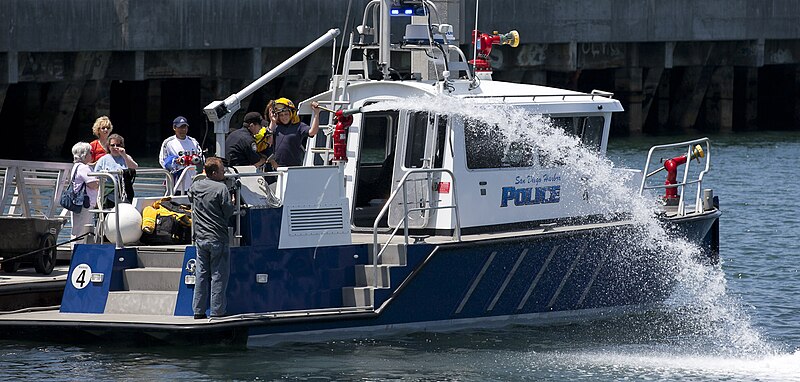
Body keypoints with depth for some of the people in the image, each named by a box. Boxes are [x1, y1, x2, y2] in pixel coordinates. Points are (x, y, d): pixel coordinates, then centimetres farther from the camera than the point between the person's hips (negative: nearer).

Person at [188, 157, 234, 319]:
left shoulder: (196, 186, 6)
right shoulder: (221, 188, -14)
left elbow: (190, 197, 27)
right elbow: (229, 212, -11)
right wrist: (231, 203, 8)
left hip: (200, 237, 6)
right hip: (218, 238, -6)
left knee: (201, 275, 11)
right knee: (218, 275, 0)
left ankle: (198, 311, 12)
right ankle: (217, 310, 0)